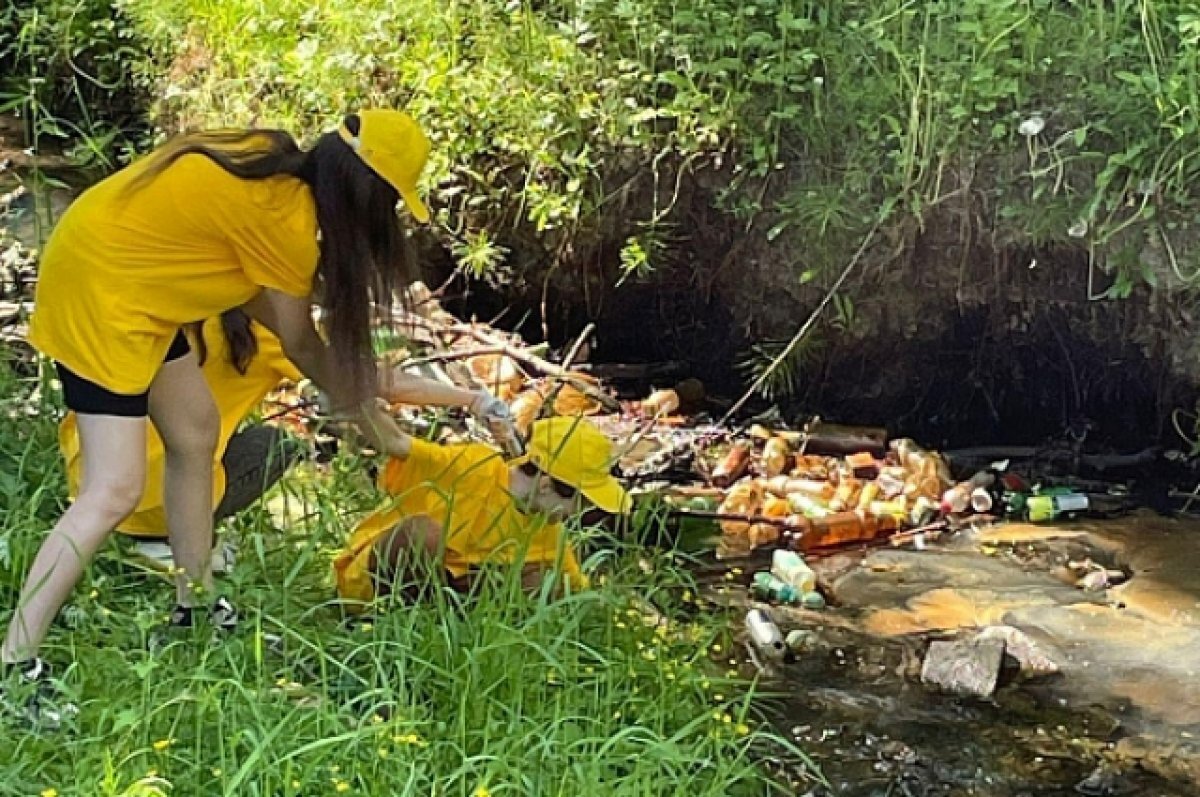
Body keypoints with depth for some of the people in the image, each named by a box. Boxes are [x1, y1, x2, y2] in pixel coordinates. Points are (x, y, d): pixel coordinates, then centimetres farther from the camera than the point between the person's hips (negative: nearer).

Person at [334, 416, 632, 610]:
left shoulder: (547, 529, -3)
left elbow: (578, 591, 8)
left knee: (535, 579, -14)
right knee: (424, 530, -37)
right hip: (369, 581, -6)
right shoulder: (472, 468, -25)